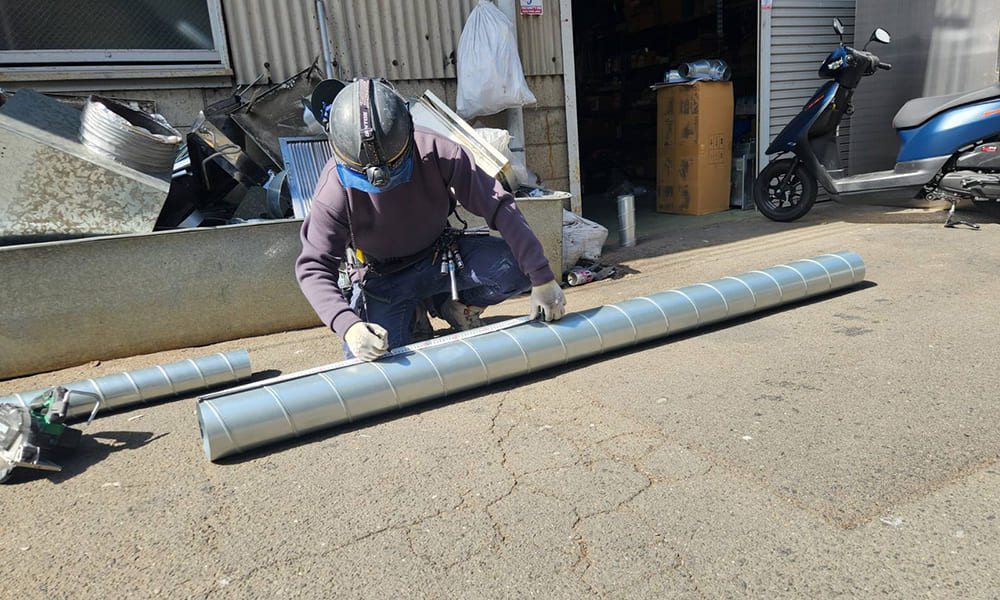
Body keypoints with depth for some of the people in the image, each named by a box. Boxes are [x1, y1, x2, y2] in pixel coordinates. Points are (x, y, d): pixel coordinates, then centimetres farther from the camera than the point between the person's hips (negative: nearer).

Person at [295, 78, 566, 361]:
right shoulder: (334, 191, -23)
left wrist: (542, 279, -26)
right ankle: (412, 314, 14)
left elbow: (499, 207, -22)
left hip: (440, 256, 1)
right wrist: (348, 325, -41)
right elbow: (313, 268, -21)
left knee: (516, 265, -23)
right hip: (382, 279, -1)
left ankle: (447, 303, 6)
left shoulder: (437, 152, -23)